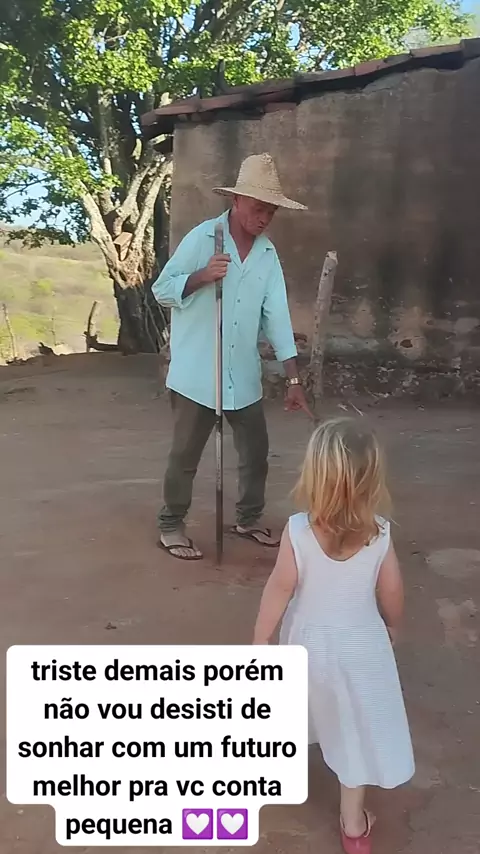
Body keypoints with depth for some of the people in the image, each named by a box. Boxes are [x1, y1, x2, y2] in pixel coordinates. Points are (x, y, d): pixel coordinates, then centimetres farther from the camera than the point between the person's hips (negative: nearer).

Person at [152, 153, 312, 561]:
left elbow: (277, 314, 3)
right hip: (197, 374, -5)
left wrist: (294, 379, -1)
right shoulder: (202, 237, -8)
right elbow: (161, 290, -7)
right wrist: (202, 276, -27)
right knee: (186, 454, 5)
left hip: (244, 376, 5)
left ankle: (249, 518, 33)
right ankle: (171, 526, 22)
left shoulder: (268, 253, 5)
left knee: (256, 451, 12)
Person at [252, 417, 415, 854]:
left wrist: (259, 640, -2)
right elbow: (392, 594, -6)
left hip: (308, 640, 1)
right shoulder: (380, 532, -18)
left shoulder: (298, 530, -24)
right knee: (356, 728, 15)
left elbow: (279, 589, -16)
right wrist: (391, 627, 15)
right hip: (360, 644, 0)